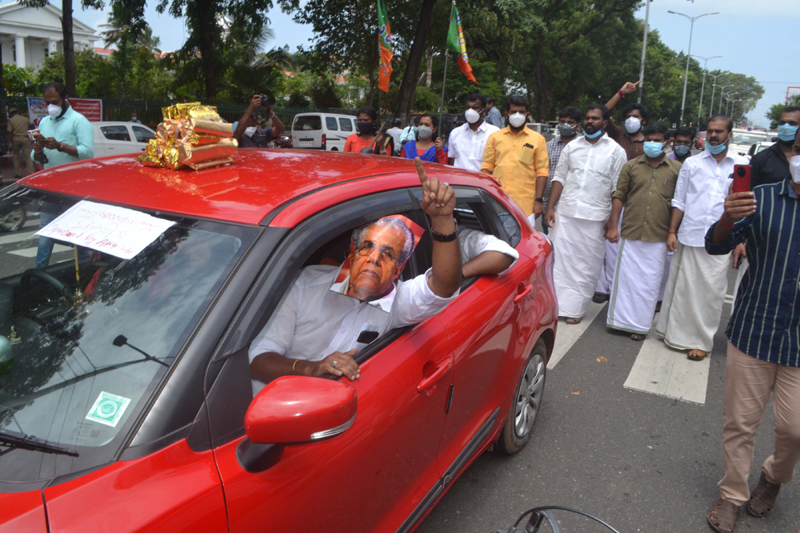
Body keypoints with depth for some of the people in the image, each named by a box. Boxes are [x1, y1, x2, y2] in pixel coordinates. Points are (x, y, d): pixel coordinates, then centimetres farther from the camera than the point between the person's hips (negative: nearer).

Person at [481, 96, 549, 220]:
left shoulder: (538, 139, 8)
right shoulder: (495, 137, 13)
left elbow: (542, 172, 4)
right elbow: (486, 168, 11)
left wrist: (539, 200, -3)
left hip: (525, 205, -1)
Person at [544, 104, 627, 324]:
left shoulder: (615, 151, 5)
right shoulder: (572, 146, 13)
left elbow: (618, 189, 2)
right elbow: (559, 178, 12)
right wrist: (550, 207, 3)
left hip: (595, 217, -2)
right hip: (565, 213, 2)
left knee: (587, 264, 2)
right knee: (559, 258, 2)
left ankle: (575, 309, 12)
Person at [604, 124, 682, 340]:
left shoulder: (676, 169, 7)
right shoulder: (631, 166, 8)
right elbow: (619, 196, 6)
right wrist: (613, 226, -2)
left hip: (658, 238, 0)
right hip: (630, 233, 0)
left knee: (650, 282, 5)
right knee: (625, 277, 6)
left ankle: (640, 325, 16)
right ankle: (620, 319, 19)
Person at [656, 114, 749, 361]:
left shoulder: (742, 165, 5)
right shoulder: (692, 163, 8)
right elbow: (679, 201, 9)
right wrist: (672, 231, 2)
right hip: (688, 237, 1)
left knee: (711, 293, 2)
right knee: (682, 288, 7)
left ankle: (702, 341, 13)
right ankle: (678, 333, 21)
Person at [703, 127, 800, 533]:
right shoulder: (762, 200, -2)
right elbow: (716, 246, -7)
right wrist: (727, 220, -28)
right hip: (753, 330, 0)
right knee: (740, 423, 9)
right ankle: (732, 495, 29)